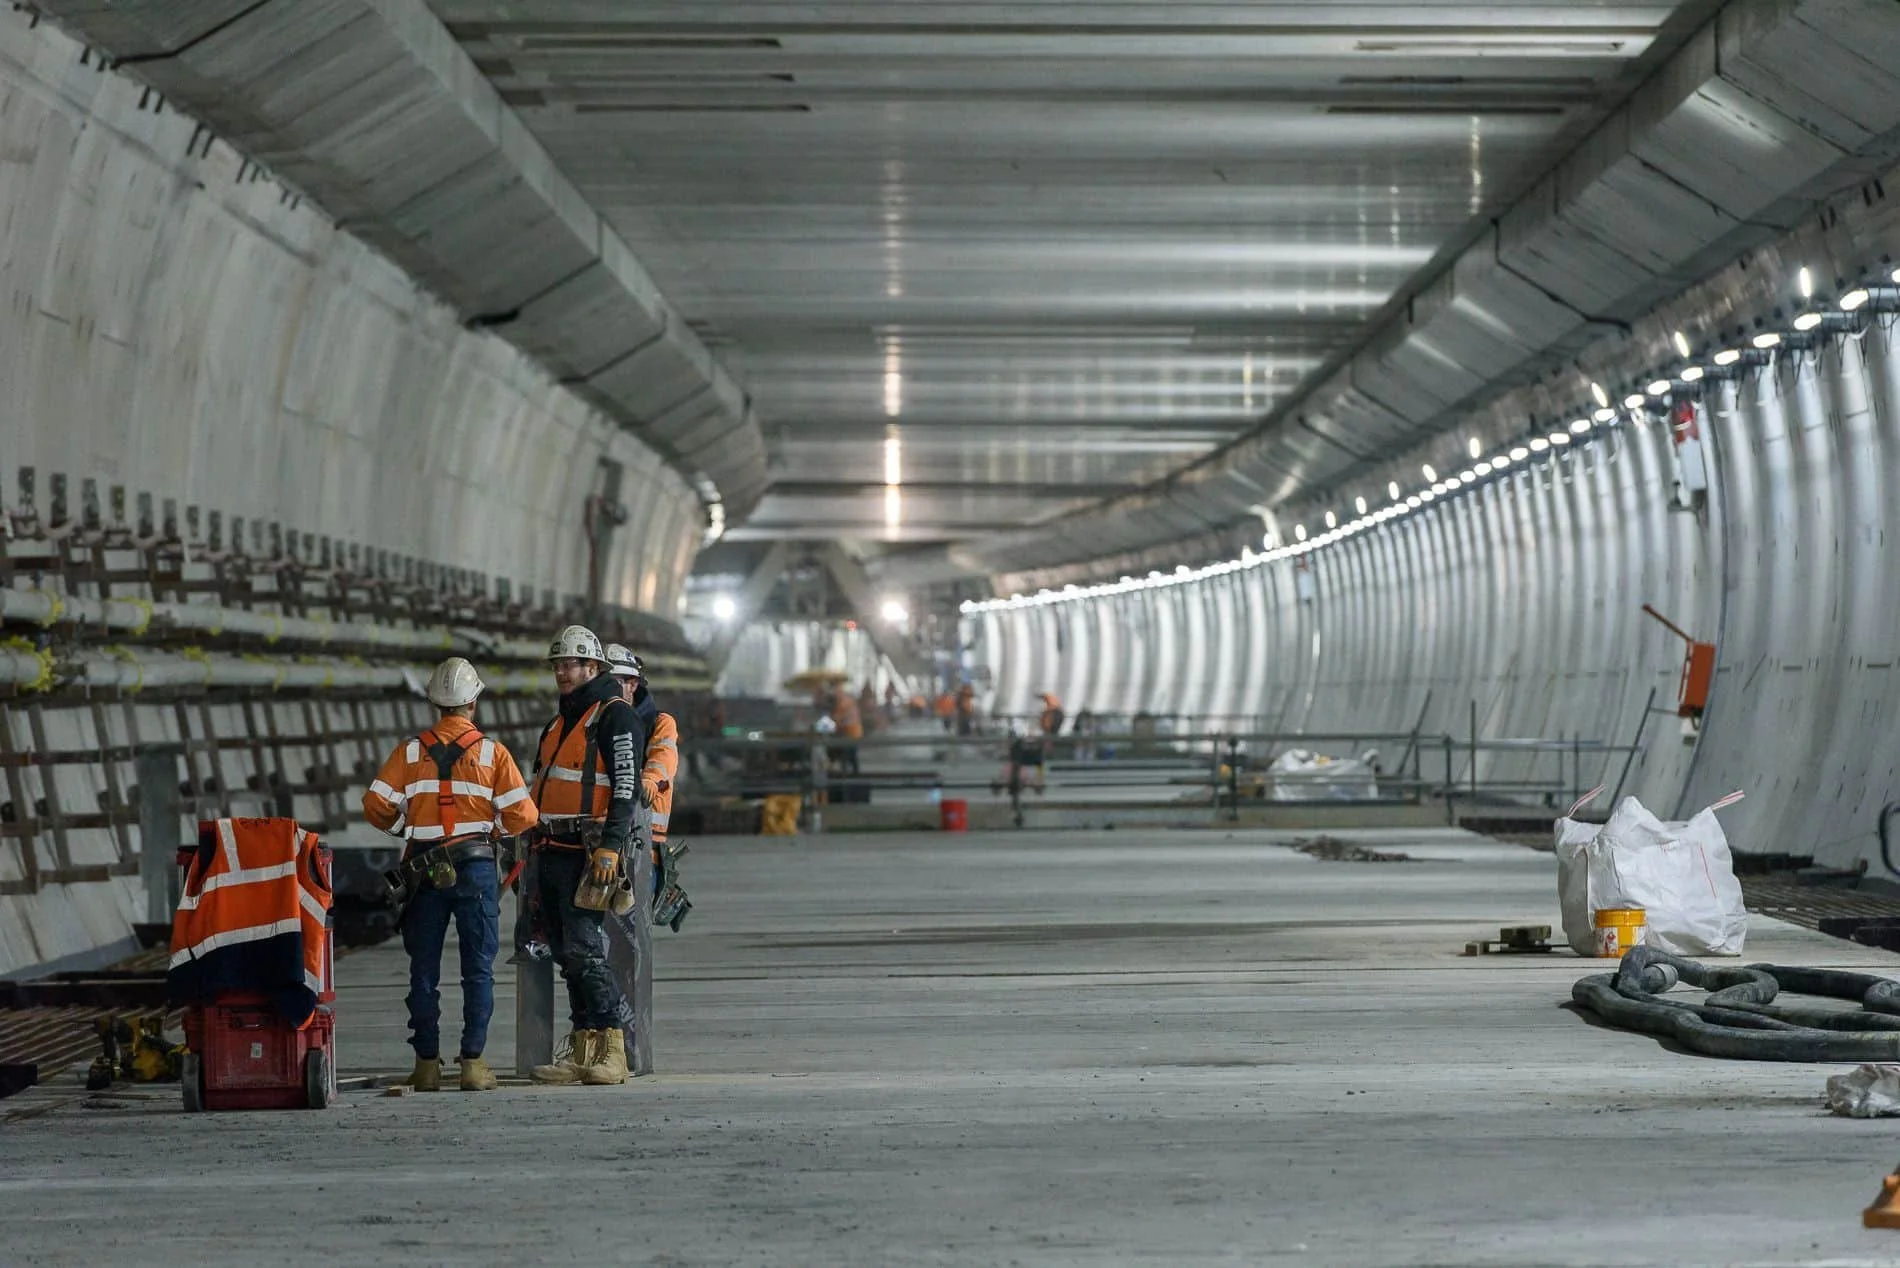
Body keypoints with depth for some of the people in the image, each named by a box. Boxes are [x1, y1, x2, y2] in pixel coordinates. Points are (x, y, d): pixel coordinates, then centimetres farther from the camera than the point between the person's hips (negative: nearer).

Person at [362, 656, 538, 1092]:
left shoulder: (410, 751, 2)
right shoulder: (492, 752, -2)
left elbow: (376, 804, -2)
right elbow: (521, 815, -5)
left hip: (423, 870, 2)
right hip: (476, 865, -2)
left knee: (424, 969, 9)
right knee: (478, 969, 4)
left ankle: (427, 1064, 9)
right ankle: (473, 1063, 0)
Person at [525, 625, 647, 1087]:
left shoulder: (616, 716, -5)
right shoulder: (558, 724, 22)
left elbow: (627, 787, -14)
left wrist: (610, 848, -23)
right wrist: (537, 859, 22)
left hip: (588, 853, -9)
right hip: (552, 851, 9)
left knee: (584, 950, -15)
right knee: (567, 955, 6)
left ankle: (615, 1051, -12)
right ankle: (584, 1052, 8)